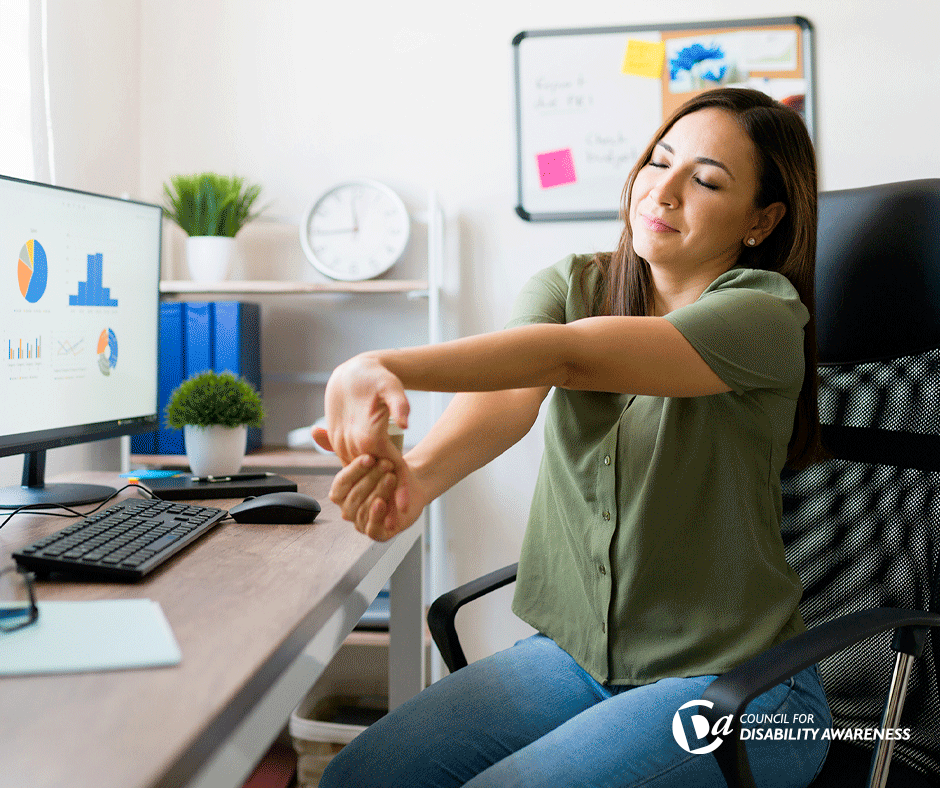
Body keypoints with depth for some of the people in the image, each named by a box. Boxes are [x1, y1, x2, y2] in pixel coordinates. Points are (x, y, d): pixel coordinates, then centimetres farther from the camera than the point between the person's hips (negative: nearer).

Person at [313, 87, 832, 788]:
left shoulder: (765, 314, -14)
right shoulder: (574, 284, 2)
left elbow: (569, 355, -30)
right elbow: (510, 394, -20)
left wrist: (389, 366, -42)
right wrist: (418, 473, -42)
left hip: (730, 681, -4)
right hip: (570, 653, 5)